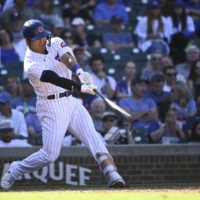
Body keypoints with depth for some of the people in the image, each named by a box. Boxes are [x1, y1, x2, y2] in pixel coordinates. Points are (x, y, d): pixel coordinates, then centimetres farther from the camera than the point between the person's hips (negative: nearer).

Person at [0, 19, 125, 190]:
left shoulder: (55, 43, 2)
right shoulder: (31, 64, -16)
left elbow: (67, 58, -19)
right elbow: (55, 79, -29)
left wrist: (79, 72, -40)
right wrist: (80, 87, -41)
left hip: (70, 102, 6)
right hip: (51, 108, -6)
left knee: (92, 136, -13)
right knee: (50, 155, -7)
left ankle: (111, 173, -23)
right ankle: (14, 171, 14)